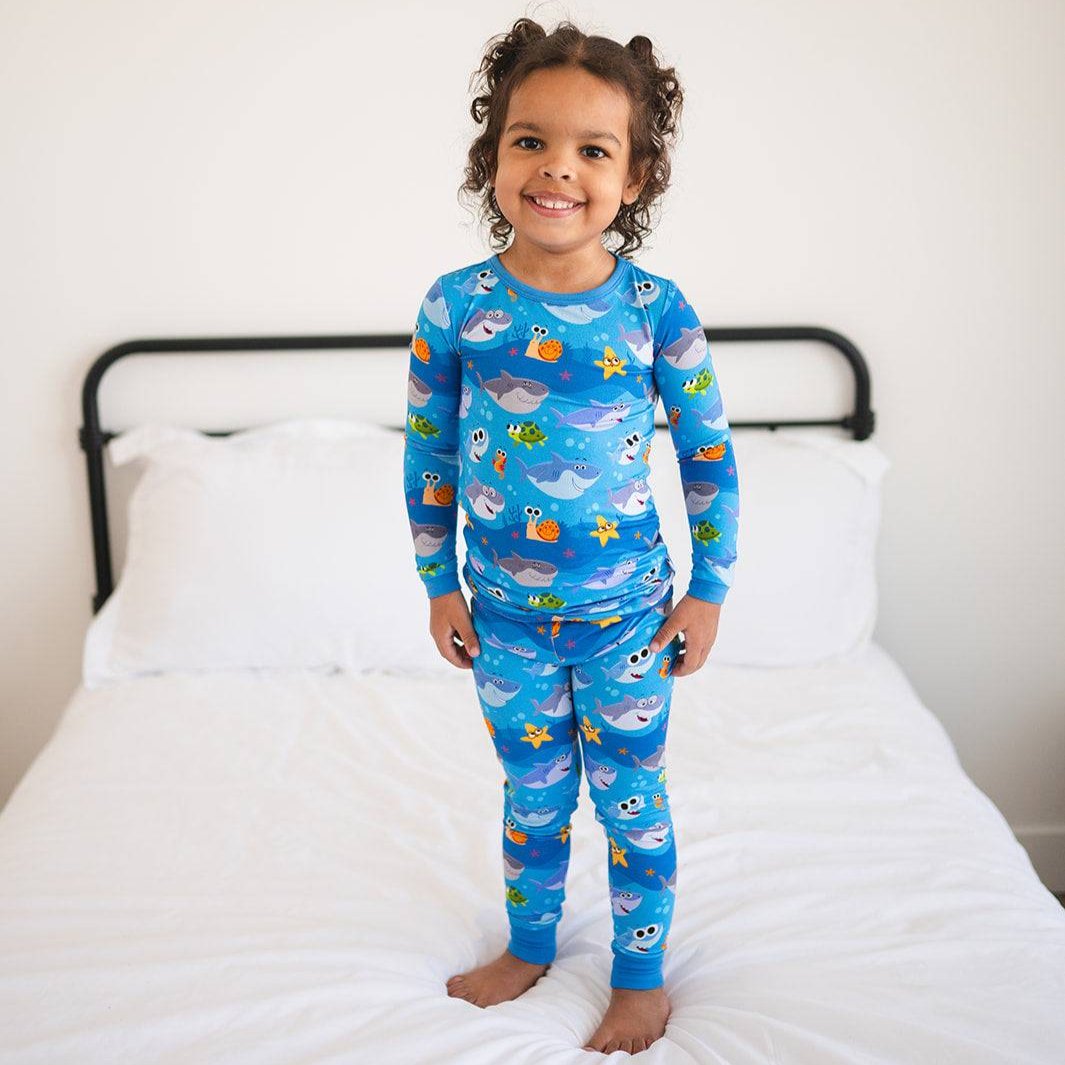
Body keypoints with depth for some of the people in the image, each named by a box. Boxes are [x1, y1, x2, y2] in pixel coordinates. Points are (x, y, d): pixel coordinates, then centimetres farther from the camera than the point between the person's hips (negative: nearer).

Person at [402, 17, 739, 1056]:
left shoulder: (655, 308, -12)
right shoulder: (454, 304, -8)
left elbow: (709, 455, -3)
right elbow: (427, 454, 2)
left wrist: (708, 592, -2)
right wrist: (438, 587, 5)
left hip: (627, 611, -1)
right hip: (506, 611, 2)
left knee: (632, 800, 13)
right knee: (532, 793, 19)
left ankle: (642, 976, 34)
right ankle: (529, 947, 43)